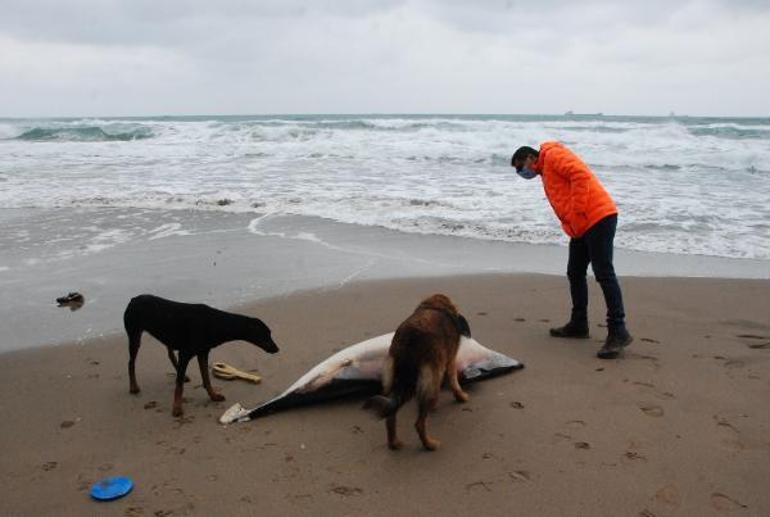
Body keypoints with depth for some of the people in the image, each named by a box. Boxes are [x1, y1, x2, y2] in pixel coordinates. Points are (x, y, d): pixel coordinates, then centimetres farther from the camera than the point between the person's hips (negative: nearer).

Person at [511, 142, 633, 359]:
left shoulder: (553, 155, -3)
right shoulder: (546, 173, 26)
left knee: (604, 274, -12)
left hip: (598, 217, -10)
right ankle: (578, 324, 25)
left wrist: (577, 213, -19)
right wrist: (571, 227, 7)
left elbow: (581, 175, -19)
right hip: (581, 227, 10)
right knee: (575, 274, 14)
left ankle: (618, 332, -12)